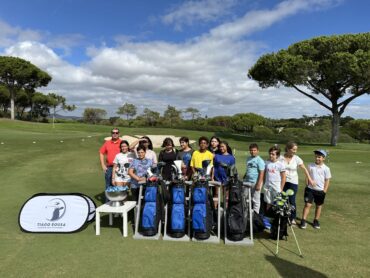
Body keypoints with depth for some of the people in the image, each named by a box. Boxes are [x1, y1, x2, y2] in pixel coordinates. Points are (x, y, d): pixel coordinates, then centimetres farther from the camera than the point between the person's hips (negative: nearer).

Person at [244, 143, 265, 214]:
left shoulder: (260, 160, -11)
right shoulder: (248, 158, 11)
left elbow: (261, 173, -14)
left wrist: (258, 184, -19)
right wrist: (244, 178, 16)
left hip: (255, 182, -7)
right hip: (247, 182, 7)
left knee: (255, 200, 4)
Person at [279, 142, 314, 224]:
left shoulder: (297, 158, -5)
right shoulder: (281, 158, -4)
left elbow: (304, 169, -3)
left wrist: (309, 179, -9)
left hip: (293, 182, -1)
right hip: (283, 182, 1)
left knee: (292, 200, -1)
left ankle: (293, 218, 17)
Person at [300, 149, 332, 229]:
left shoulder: (326, 168, -4)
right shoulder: (310, 166, -1)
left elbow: (327, 180, 0)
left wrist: (324, 190, -4)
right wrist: (307, 185, -2)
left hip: (320, 190, 1)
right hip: (310, 189, 0)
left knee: (319, 206, 13)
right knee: (307, 204, -3)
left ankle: (316, 221, 28)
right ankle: (303, 221, 0)